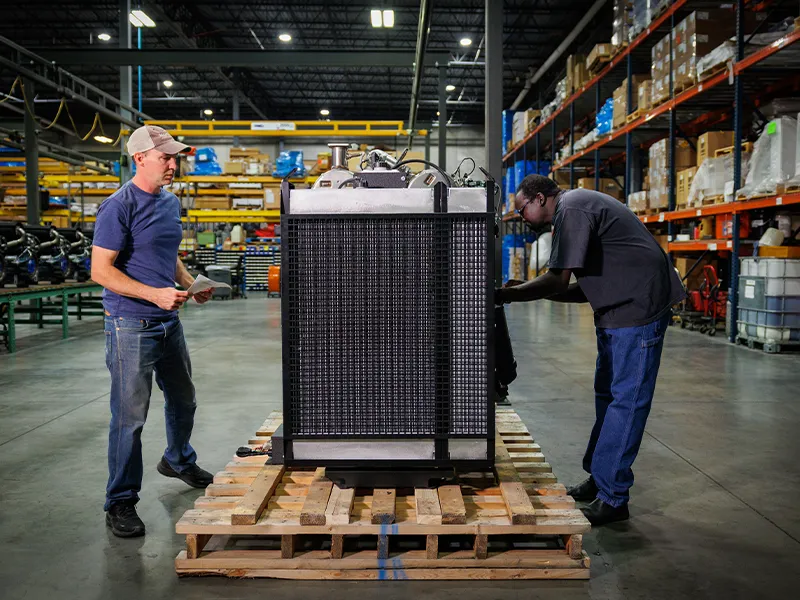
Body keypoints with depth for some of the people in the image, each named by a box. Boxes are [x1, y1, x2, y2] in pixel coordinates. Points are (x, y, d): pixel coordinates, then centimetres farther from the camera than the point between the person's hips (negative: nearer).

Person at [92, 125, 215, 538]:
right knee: (130, 416, -2)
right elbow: (101, 271, -17)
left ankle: (178, 461, 46)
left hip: (168, 321, 8)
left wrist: (192, 285, 4)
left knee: (183, 399, 21)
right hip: (131, 326, -8)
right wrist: (155, 294, -24)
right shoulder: (119, 206, -14)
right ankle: (120, 502, 12)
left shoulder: (171, 203, 10)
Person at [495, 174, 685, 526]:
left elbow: (558, 280, -22)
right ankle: (598, 480, 26)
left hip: (638, 307, -11)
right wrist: (535, 293, 6)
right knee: (607, 395, 16)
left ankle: (612, 497, -2)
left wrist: (506, 295, -15)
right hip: (617, 311, 11)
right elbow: (587, 288, 15)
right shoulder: (578, 207, 18)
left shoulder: (572, 210, -14)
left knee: (625, 400, -7)